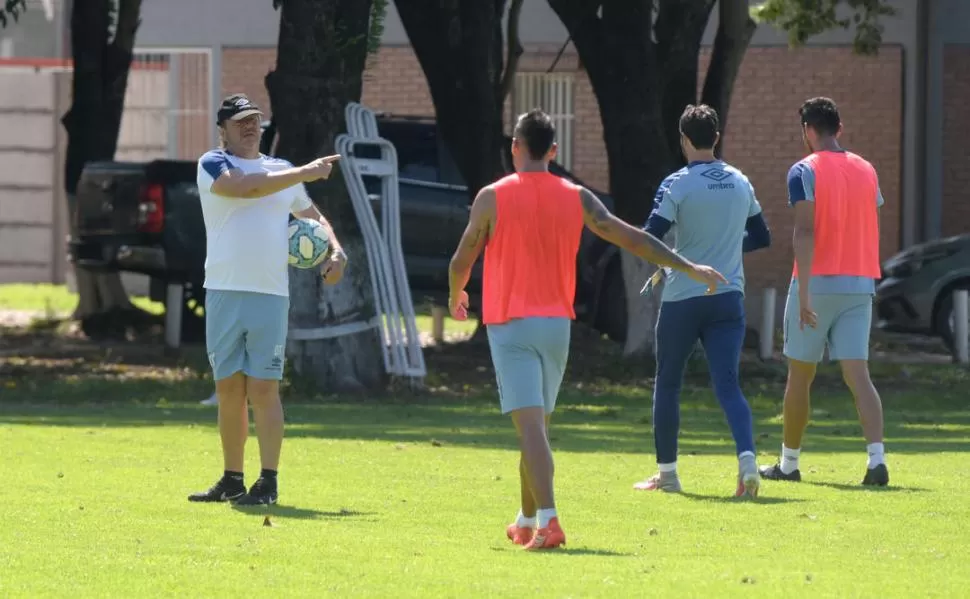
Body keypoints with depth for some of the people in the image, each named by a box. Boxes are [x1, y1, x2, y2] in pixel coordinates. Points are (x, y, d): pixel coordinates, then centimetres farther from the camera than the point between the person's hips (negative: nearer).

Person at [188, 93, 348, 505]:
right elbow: (248, 187, -16)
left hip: (271, 295, 1)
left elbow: (312, 216, 26)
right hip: (225, 293, -1)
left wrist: (335, 250, 8)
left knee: (263, 388, -5)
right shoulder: (213, 164, 2)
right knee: (229, 389, 5)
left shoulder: (282, 170, 15)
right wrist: (306, 173, -14)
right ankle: (232, 481, 14)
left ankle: (269, 482, -6)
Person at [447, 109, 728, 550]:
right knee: (538, 423, 18)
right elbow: (632, 239, 5)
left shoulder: (492, 198, -5)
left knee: (530, 425, -12)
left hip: (510, 326, -4)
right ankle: (527, 522, 27)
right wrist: (690, 268, 13)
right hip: (556, 323, 4)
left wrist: (456, 297, 25)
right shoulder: (576, 199, 4)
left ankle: (547, 522, -25)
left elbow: (462, 261, 2)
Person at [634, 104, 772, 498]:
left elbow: (649, 240, -15)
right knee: (727, 385, -3)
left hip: (682, 297, -3)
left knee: (668, 384, 12)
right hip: (728, 297, 3)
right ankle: (747, 458, -26)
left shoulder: (677, 185, -9)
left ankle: (667, 472, 18)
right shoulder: (740, 183, 7)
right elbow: (761, 238, 17)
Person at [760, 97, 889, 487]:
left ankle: (789, 463, 21)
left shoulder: (805, 172, -7)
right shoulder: (866, 170, 11)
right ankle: (877, 458, -22)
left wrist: (804, 294, -21)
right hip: (860, 283, 4)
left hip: (818, 281, -4)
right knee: (858, 374, -4)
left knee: (800, 375, 10)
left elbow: (805, 232, -17)